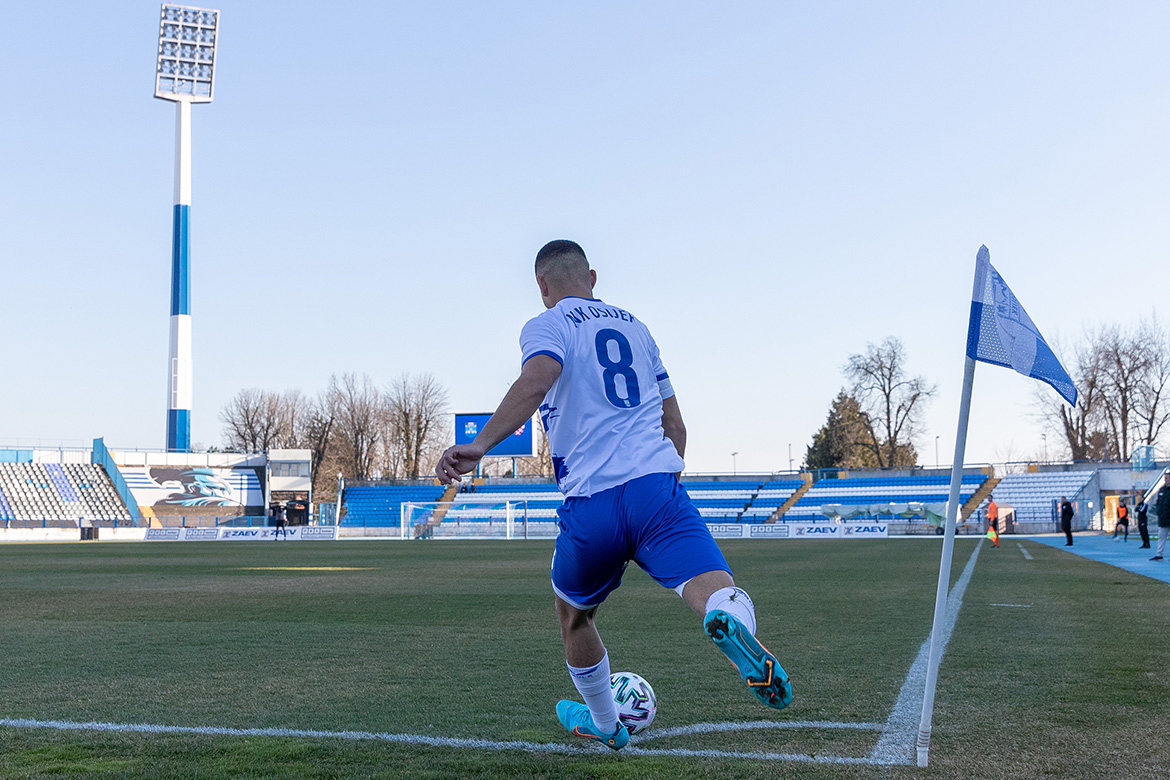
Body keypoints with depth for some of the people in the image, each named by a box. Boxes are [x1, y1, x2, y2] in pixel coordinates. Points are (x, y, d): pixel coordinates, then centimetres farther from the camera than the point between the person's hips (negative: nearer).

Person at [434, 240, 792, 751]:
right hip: (657, 485, 3)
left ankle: (604, 724, 40)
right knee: (713, 589, -14)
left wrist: (479, 446, -24)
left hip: (590, 504, -2)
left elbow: (537, 381, -19)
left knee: (573, 613, 23)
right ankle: (732, 624, -51)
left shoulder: (547, 326, 7)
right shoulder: (634, 325, 24)